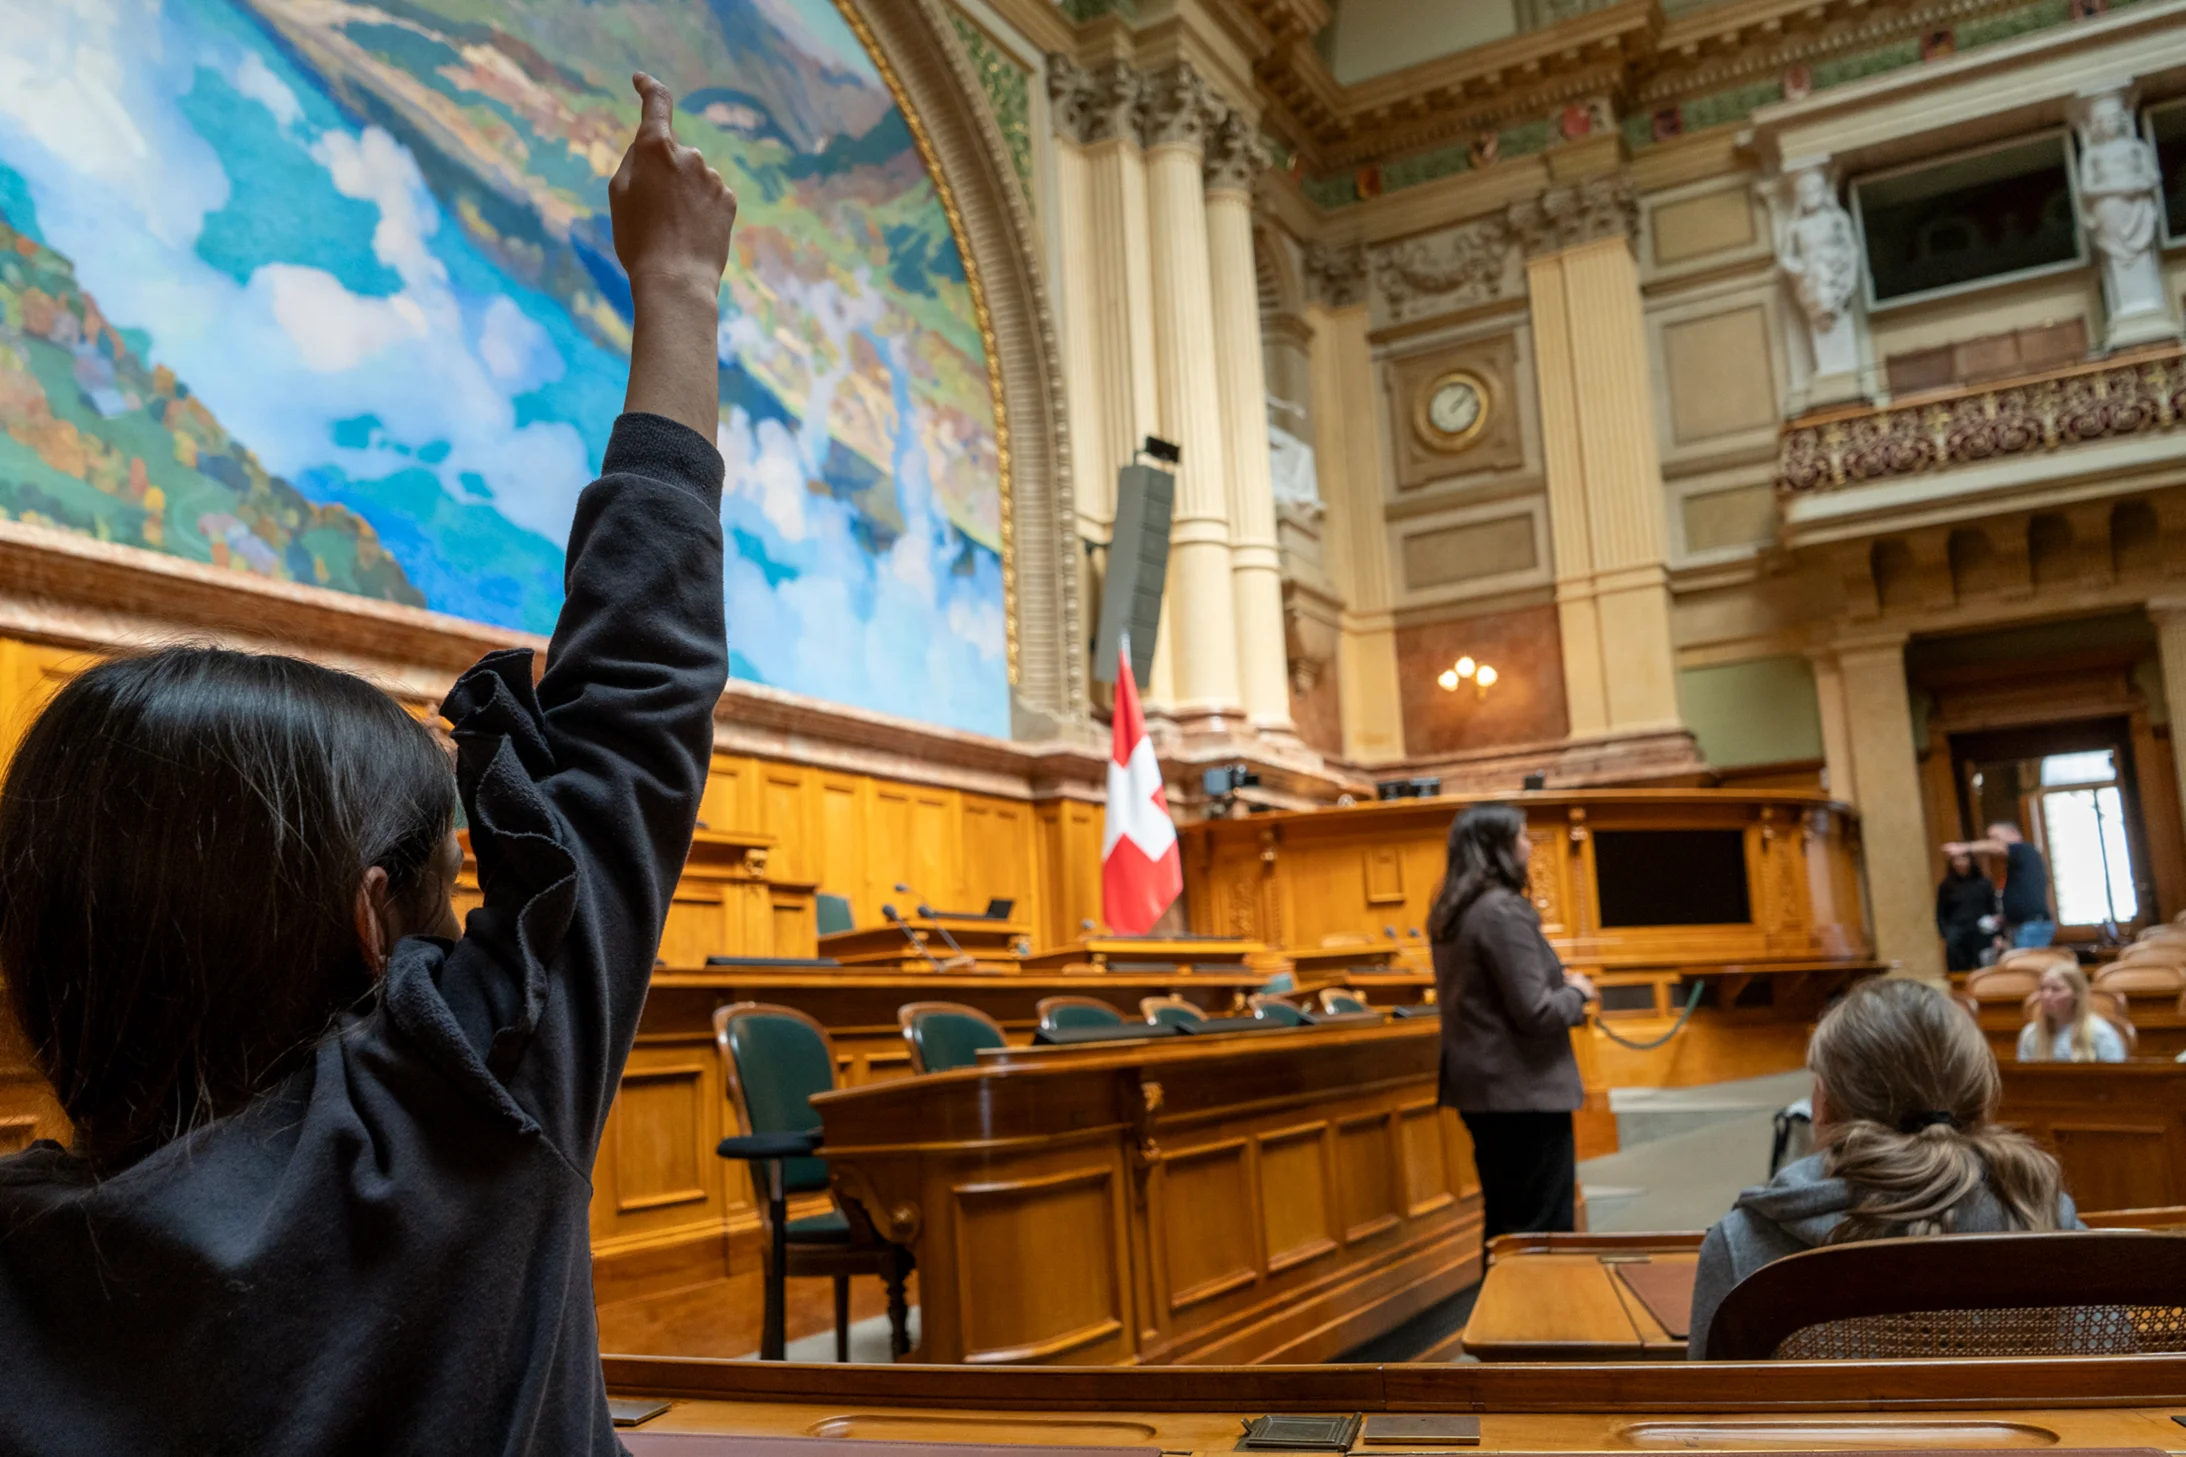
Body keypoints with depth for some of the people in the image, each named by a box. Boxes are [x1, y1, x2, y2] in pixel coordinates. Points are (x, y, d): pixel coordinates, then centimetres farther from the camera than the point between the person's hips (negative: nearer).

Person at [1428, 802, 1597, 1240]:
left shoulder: (1452, 913, 9)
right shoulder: (1503, 911, -19)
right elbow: (1535, 1013, -22)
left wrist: (1559, 986, 14)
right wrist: (1577, 992, -3)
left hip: (1482, 1086, 9)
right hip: (1523, 1090, -9)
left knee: (1505, 1223, 18)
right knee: (1543, 1231, 0)